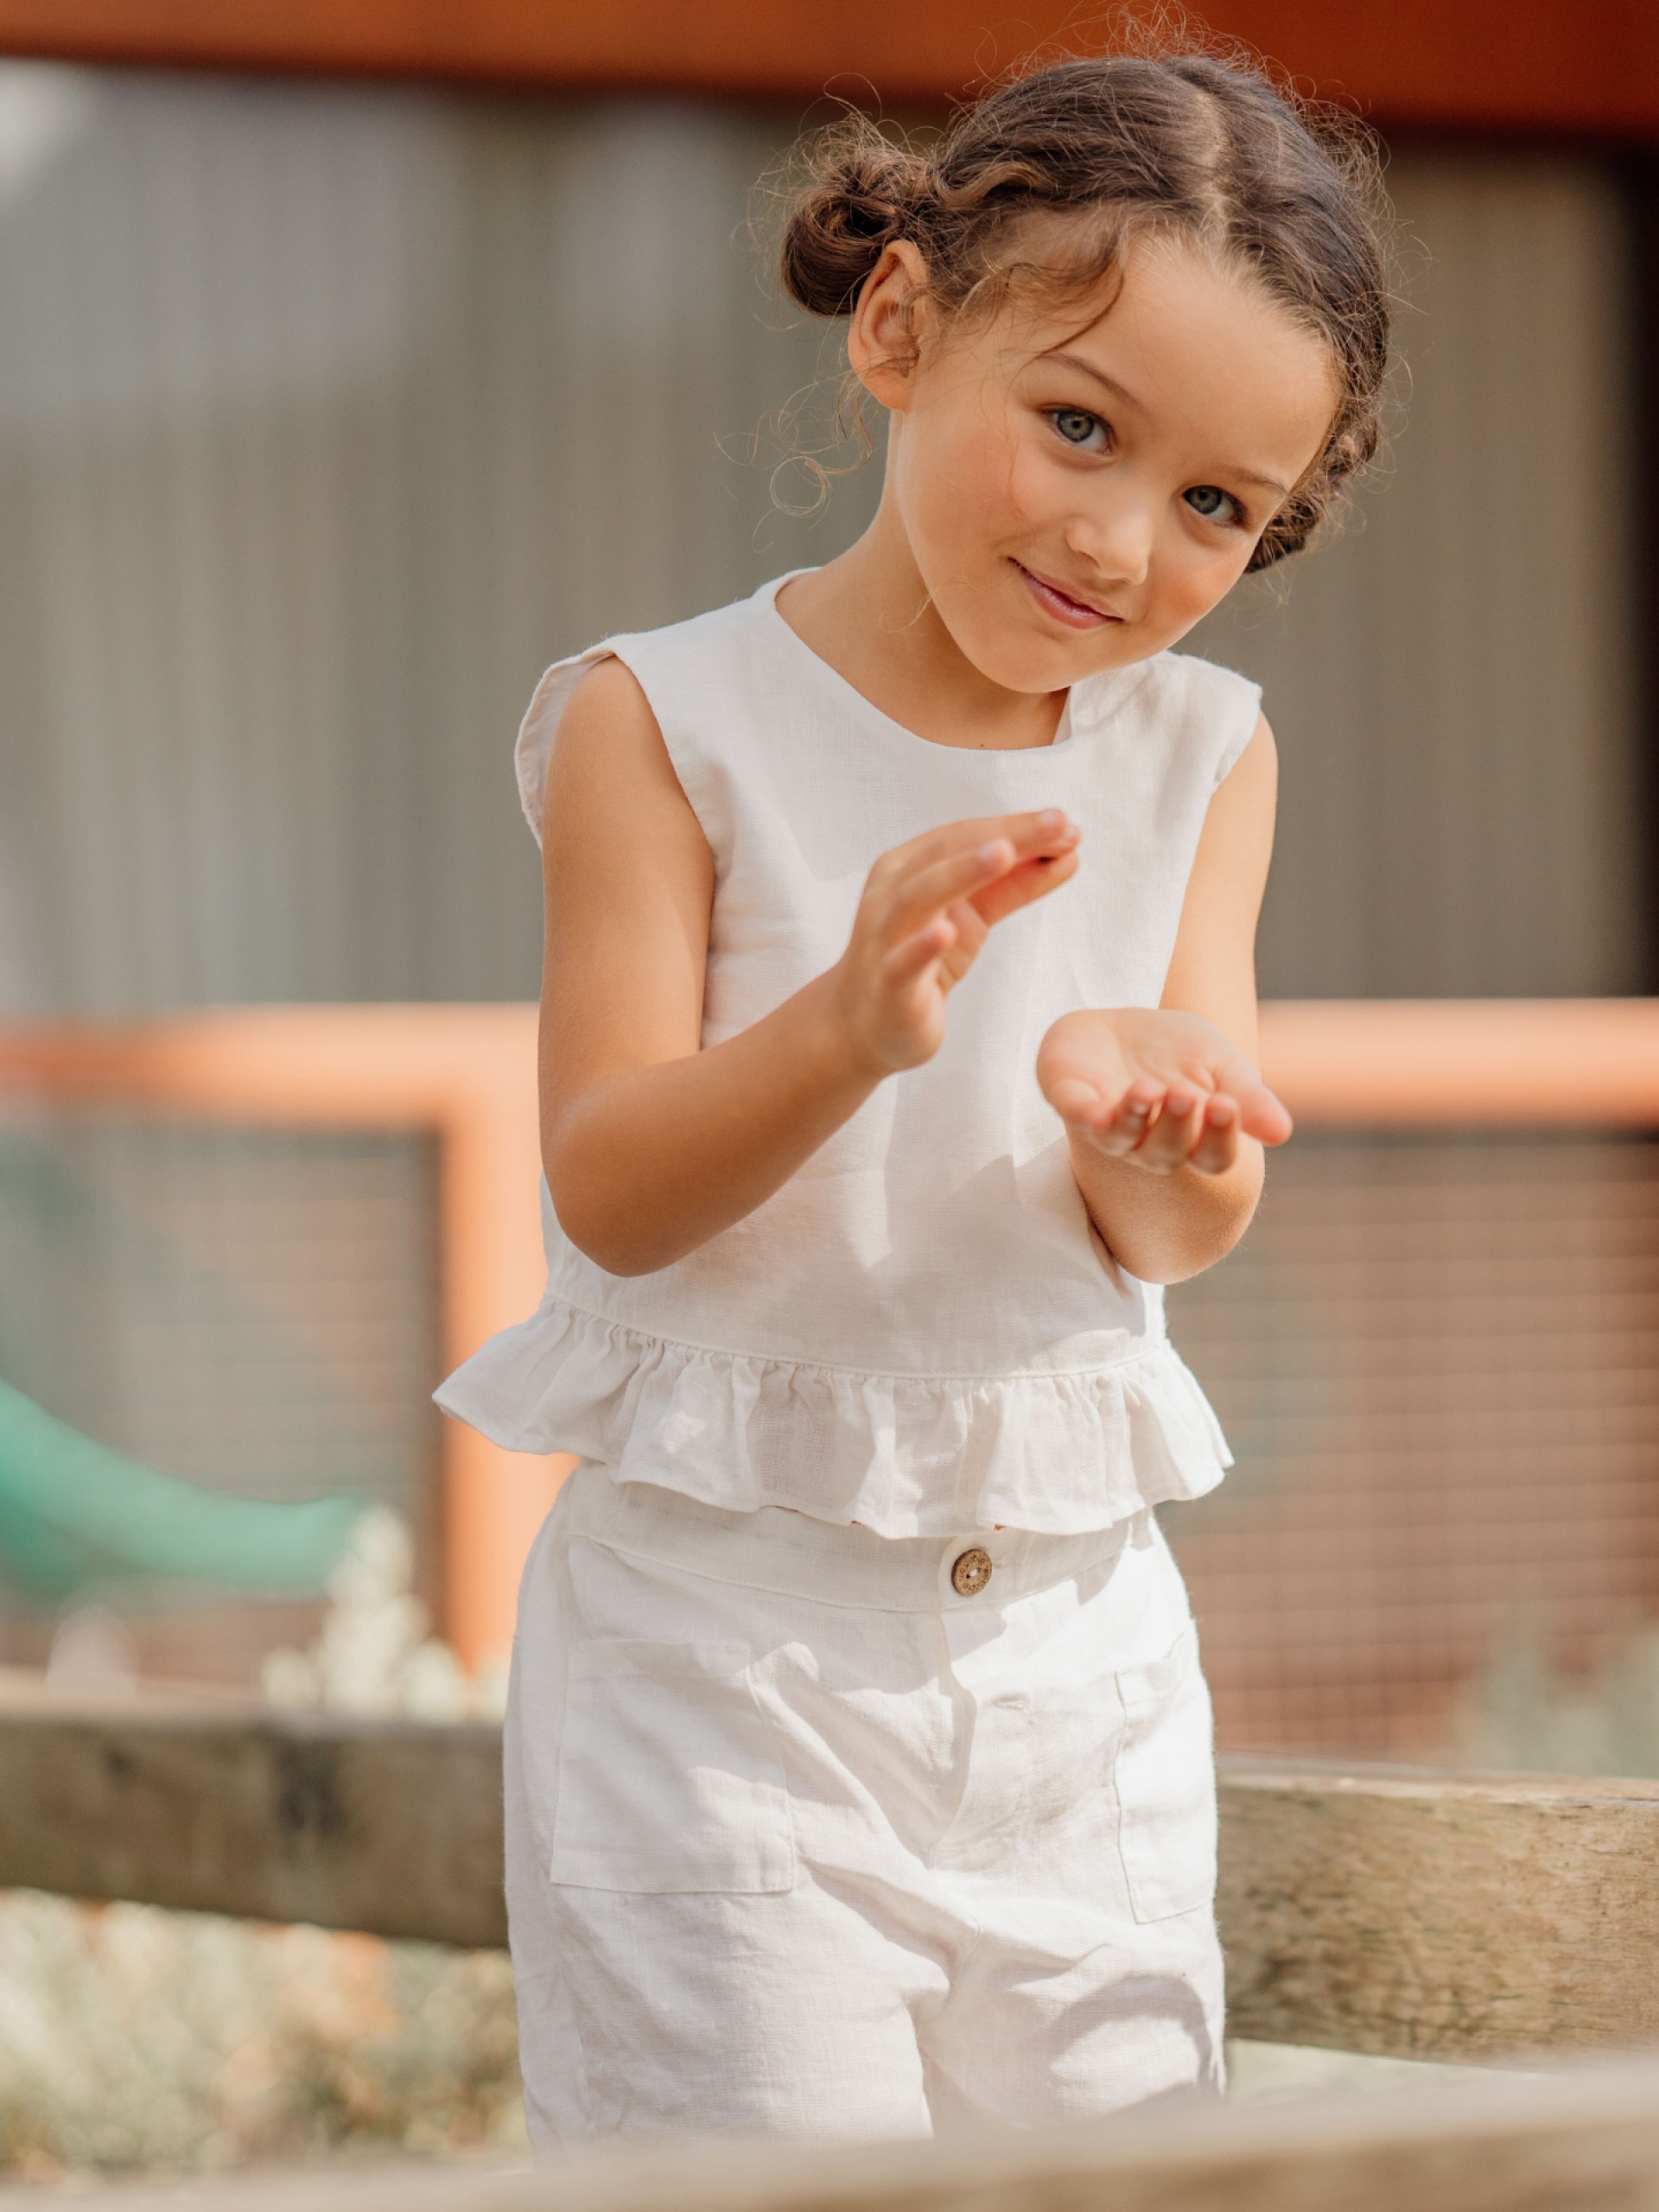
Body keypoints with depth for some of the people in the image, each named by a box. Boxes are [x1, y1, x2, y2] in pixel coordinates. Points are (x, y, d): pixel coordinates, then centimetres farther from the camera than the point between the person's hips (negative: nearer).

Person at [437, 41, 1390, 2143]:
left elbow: (1185, 1229, -2)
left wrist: (1147, 1107, -26)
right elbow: (607, 1192, -14)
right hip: (725, 1631, -4)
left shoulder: (1199, 755, 4)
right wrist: (850, 1031, -32)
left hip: (1075, 1642, 4)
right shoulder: (672, 721, -8)